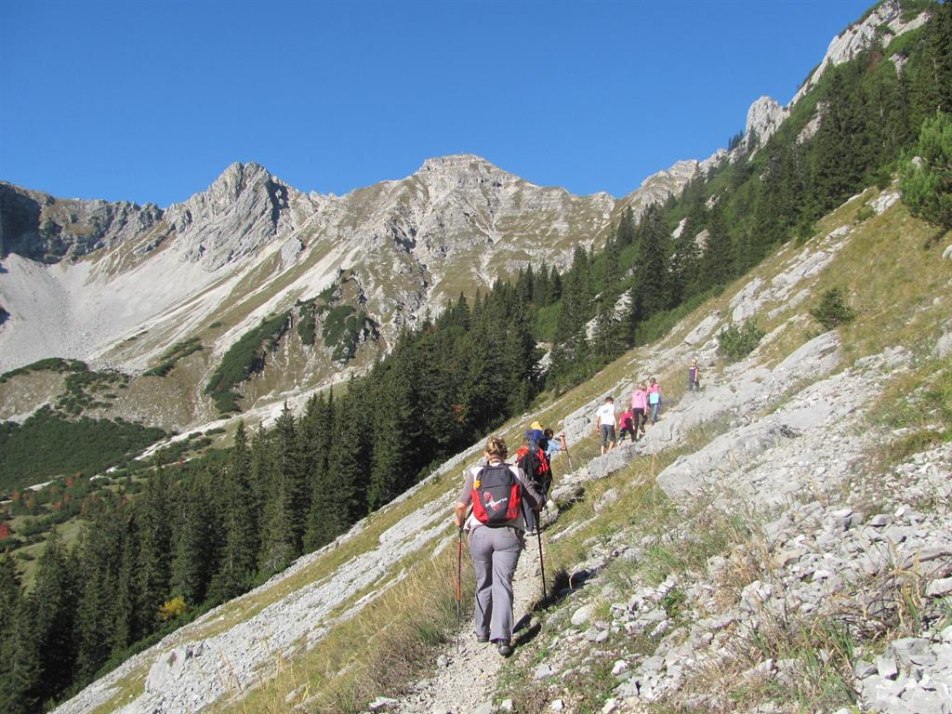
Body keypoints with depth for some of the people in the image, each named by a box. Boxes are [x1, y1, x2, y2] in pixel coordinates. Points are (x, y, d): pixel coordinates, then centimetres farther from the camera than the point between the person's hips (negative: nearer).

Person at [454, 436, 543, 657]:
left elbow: (461, 506, -3)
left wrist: (459, 521, 17)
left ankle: (482, 631, 29)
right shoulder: (516, 472, 4)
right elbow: (537, 504, 3)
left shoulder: (475, 473, 5)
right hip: (508, 533, -1)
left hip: (480, 533, 1)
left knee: (483, 583, 18)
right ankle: (502, 637, -15)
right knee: (503, 584, -3)